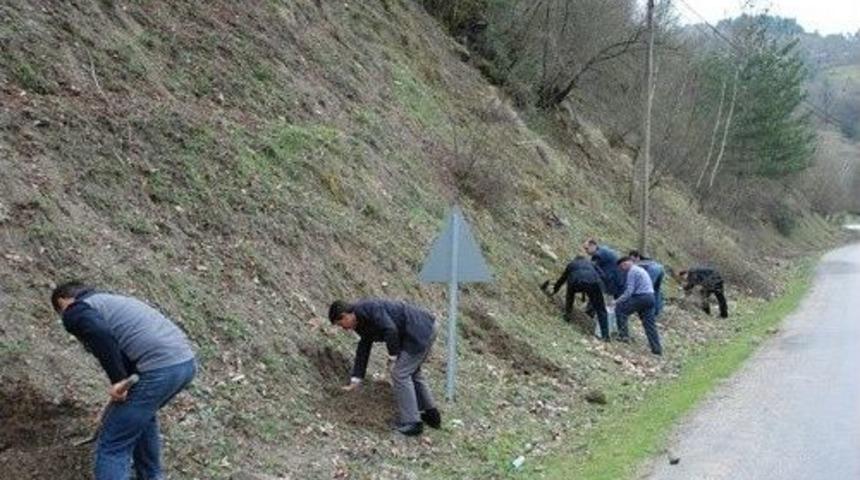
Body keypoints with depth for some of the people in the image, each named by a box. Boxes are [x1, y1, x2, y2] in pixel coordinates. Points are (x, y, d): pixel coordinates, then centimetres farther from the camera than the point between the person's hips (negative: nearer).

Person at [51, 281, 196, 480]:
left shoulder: (76, 311, 7)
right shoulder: (111, 300, 34)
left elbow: (102, 337, -16)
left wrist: (117, 380, -10)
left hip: (158, 369, -9)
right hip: (186, 361, 9)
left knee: (111, 446, -1)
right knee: (142, 413, 36)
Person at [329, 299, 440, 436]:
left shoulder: (367, 308, -15)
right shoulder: (362, 324, 16)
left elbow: (390, 330, -23)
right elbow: (362, 351, 22)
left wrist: (393, 356, -9)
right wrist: (355, 381, 22)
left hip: (421, 330, -10)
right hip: (427, 327, 10)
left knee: (400, 374, -4)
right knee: (411, 372, 22)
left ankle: (411, 423, 1)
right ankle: (431, 414, 31)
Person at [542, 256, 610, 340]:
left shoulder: (571, 264, 37)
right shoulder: (590, 264, 40)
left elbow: (561, 279, 45)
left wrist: (553, 291, 61)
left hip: (576, 283, 0)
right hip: (593, 283, 1)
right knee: (600, 310, 8)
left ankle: (568, 314, 35)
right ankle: (605, 335, 0)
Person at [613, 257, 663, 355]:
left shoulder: (632, 271, -5)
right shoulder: (640, 270, 25)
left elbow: (630, 289, -14)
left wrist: (620, 300, -10)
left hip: (641, 297, -9)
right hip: (650, 297, 9)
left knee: (620, 308, 0)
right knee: (650, 323, 10)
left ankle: (624, 335, -5)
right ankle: (657, 348, 8)